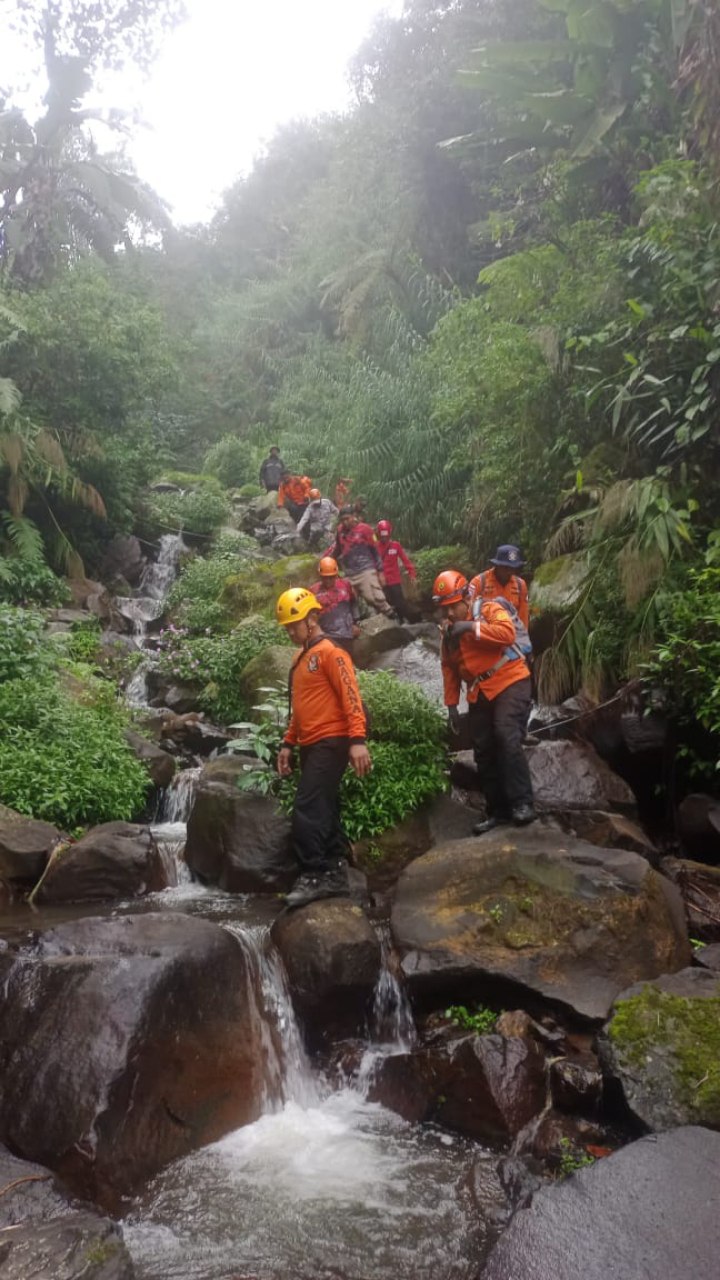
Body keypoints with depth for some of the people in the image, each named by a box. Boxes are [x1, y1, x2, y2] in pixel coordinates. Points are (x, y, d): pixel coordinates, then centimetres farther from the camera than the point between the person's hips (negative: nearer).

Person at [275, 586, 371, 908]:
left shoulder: (330, 652, -9)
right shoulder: (301, 658, 19)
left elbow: (351, 697, -16)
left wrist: (357, 740, -24)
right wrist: (288, 743, 20)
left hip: (330, 744, -9)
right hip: (310, 746, 9)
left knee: (306, 811, -13)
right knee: (323, 814, 10)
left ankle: (314, 877, -7)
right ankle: (334, 875, 15)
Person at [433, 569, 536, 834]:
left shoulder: (489, 609, -8)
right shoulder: (448, 630, 10)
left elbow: (508, 633, -27)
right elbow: (449, 669, 15)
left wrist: (472, 627, -30)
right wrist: (452, 704, 11)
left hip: (510, 683, -7)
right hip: (479, 693, 7)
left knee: (507, 738, -24)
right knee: (484, 753, 5)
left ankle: (522, 803, -17)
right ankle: (498, 811, 15)